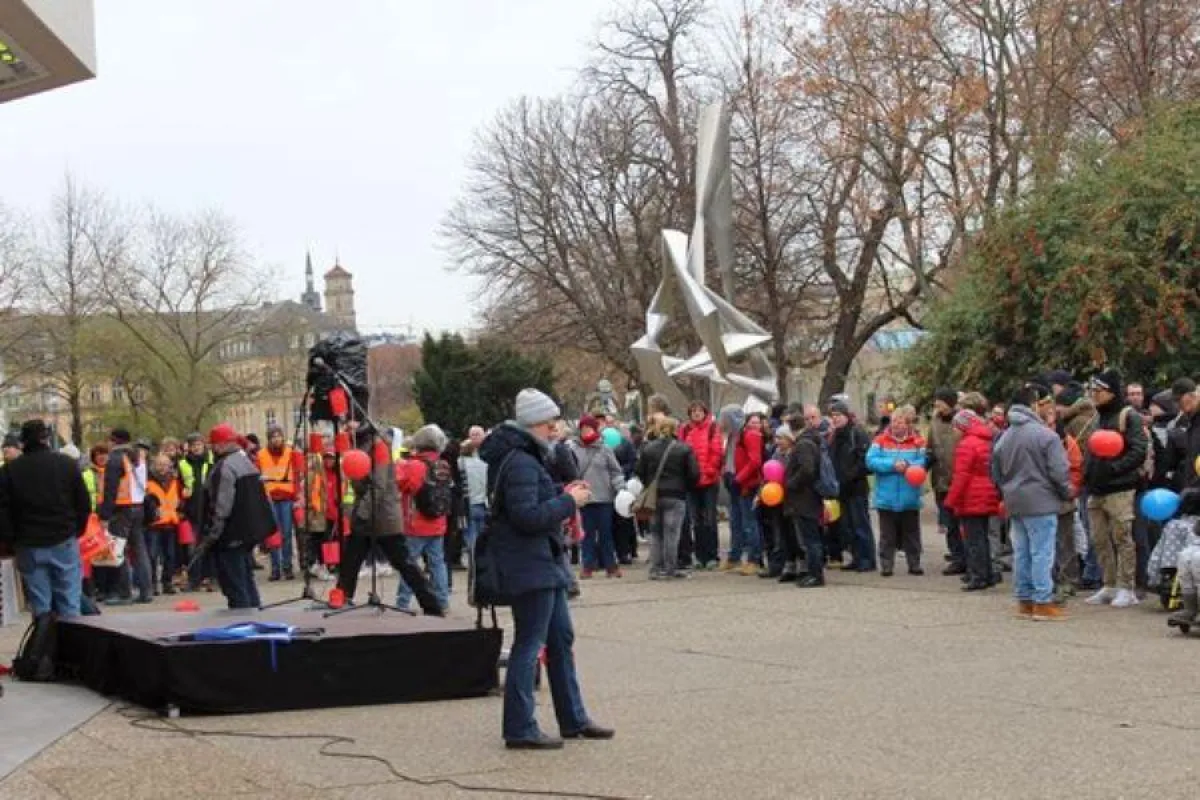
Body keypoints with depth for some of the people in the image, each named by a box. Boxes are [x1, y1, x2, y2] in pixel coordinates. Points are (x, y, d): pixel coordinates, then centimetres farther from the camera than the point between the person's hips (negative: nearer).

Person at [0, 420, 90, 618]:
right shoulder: (67, 464, 0)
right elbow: (84, 504, 1)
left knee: (40, 607, 4)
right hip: (64, 542, 0)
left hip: (29, 547, 0)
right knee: (69, 604, 4)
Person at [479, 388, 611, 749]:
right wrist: (569, 501, -16)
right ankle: (520, 729, -1)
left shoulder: (526, 458, 15)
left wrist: (563, 495, 6)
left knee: (561, 639, 16)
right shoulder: (520, 463, -18)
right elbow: (528, 516, -25)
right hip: (530, 567, -11)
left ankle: (573, 719, 24)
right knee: (529, 645, -6)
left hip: (545, 564, 11)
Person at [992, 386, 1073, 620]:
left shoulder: (1003, 438, 8)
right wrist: (1067, 493, 2)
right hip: (1041, 502, -7)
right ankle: (1042, 603, -4)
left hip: (1015, 503, 7)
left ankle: (1024, 600, 16)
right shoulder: (1045, 435, -14)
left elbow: (996, 473, 15)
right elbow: (1059, 471, -14)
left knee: (1021, 552, 12)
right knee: (1042, 553, -4)